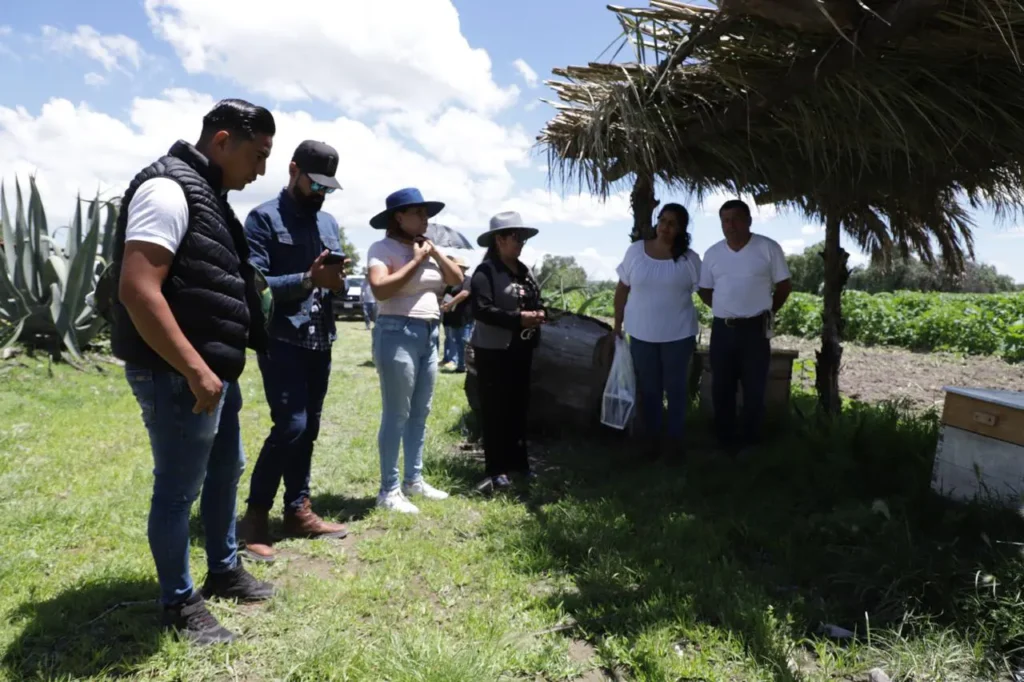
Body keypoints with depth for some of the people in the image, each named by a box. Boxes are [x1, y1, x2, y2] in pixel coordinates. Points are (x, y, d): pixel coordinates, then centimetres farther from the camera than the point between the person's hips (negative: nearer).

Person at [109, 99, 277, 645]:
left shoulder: (206, 194, 15)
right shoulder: (168, 188, -16)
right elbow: (137, 289, -26)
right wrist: (194, 369, -25)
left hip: (214, 370, 10)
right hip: (177, 375, -10)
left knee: (225, 471, 21)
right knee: (177, 491, 4)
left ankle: (224, 572, 38)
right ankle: (179, 605, 21)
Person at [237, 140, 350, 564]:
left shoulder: (328, 222, 16)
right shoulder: (264, 218, -4)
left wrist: (338, 281, -6)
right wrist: (308, 279, -24)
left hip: (320, 341, 7)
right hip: (281, 340, -7)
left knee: (308, 429, 11)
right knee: (290, 425, -12)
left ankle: (298, 510, 22)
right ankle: (255, 515, 3)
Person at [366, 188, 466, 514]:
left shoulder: (428, 248, 16)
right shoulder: (383, 248, -7)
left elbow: (457, 279, 13)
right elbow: (380, 289, -21)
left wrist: (435, 252, 1)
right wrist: (416, 261, -14)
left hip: (429, 334, 8)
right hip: (397, 333, -8)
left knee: (420, 413, 12)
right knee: (396, 415, -5)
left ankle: (414, 480, 22)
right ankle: (389, 490, 2)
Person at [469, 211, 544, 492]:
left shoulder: (525, 271, 14)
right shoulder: (485, 271, -10)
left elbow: (537, 301, 22)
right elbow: (481, 310, -20)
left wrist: (539, 314, -2)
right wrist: (518, 319, -23)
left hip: (521, 349, 8)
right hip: (493, 351, -7)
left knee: (519, 408, 13)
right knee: (495, 411, -2)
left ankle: (518, 462, 25)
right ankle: (496, 470, 6)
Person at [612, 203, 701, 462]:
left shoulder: (689, 258, -5)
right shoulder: (635, 251, -2)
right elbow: (622, 288, 4)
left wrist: (696, 335, -3)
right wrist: (617, 323, 4)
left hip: (678, 335, -1)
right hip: (642, 334, 1)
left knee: (676, 388, 11)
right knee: (648, 389, 12)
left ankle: (675, 438, 28)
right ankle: (652, 438, 28)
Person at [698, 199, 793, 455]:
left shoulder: (768, 248, -4)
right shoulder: (712, 253, 5)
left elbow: (784, 286, 3)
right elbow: (704, 290, 15)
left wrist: (766, 312, 7)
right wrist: (725, 309, 6)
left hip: (755, 330, -3)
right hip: (722, 330, 3)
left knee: (754, 390, 5)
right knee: (721, 389, 9)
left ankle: (749, 444, 18)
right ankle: (725, 442, 23)